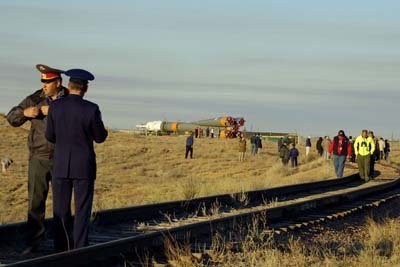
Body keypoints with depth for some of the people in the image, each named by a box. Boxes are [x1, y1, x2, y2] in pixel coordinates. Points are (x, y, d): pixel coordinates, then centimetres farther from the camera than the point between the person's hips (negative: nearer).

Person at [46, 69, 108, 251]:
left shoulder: (55, 107, -5)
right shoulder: (91, 109, -12)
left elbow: (50, 136, 6)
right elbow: (100, 137, -1)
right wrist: (100, 128, 21)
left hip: (61, 165, 2)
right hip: (84, 166, -2)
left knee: (61, 210, 9)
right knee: (82, 210, 4)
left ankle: (62, 250, 8)